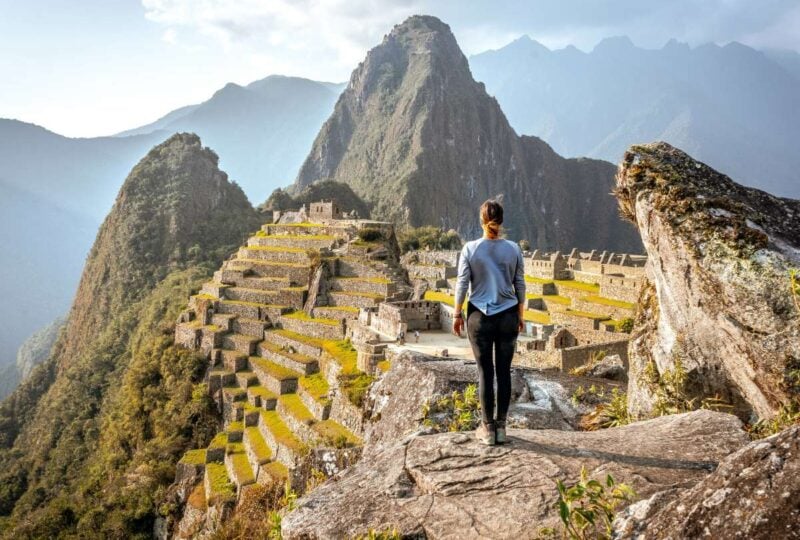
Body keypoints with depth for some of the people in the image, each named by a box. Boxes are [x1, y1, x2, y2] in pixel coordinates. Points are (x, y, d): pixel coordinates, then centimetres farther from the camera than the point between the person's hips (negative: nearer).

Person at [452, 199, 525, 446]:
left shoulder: (470, 249, -7)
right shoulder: (513, 249, -2)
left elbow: (462, 285, -5)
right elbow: (520, 286, 3)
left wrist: (457, 315, 5)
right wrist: (520, 316, 15)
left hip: (480, 317, -1)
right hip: (508, 317, 2)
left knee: (485, 372, 5)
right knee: (504, 371, 9)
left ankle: (488, 428, 11)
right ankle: (501, 426, 16)